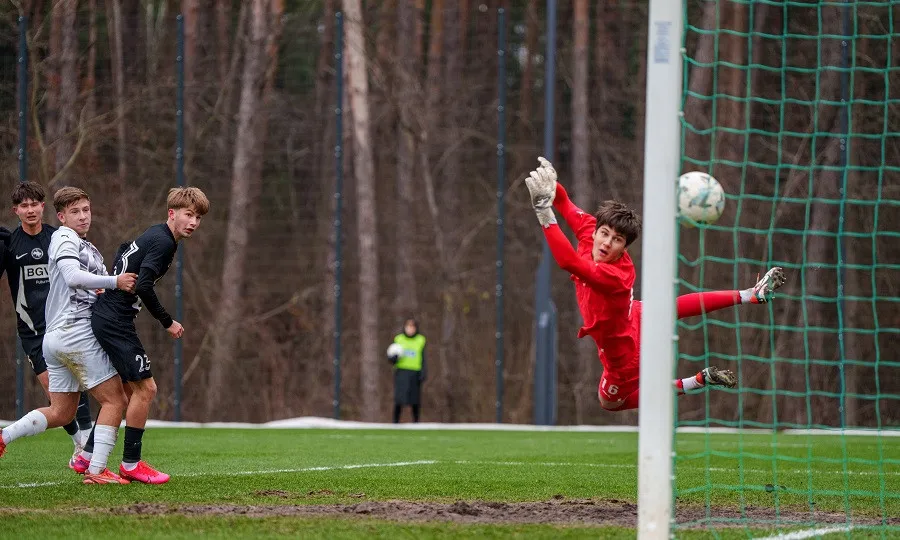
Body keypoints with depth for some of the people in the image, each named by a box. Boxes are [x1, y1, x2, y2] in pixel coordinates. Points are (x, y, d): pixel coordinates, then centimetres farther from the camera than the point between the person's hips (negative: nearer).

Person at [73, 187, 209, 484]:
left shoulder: (153, 234, 15)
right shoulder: (163, 242, -16)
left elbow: (123, 251, 31)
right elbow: (143, 286, -25)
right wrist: (167, 322, -16)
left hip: (104, 318, 11)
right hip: (116, 323, -11)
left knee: (128, 391, 17)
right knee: (145, 388, -7)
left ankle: (87, 456, 22)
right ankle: (131, 464, -1)